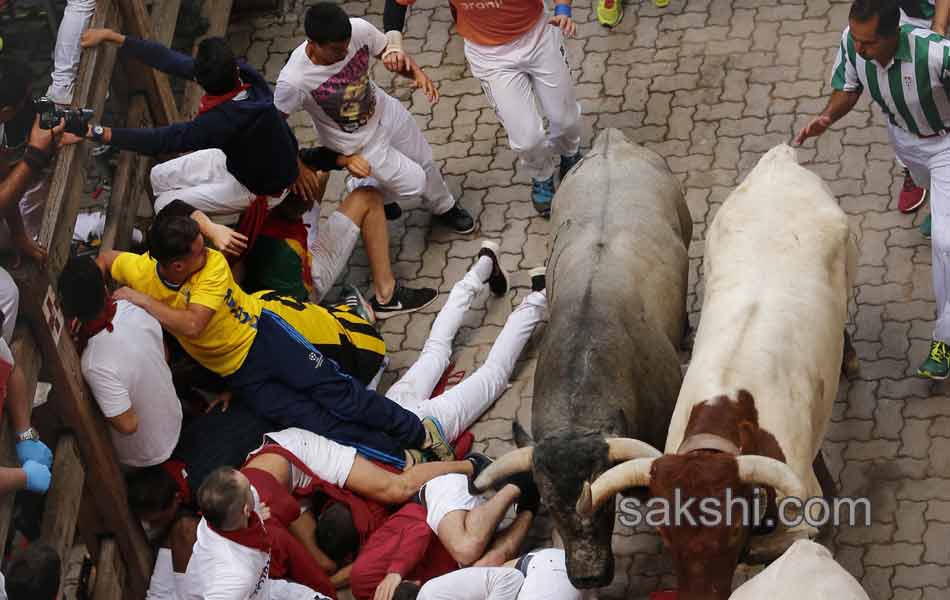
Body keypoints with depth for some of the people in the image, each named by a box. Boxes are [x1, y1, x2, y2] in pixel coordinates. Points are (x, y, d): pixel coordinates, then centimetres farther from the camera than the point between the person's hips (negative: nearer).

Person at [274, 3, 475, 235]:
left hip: (386, 111, 5)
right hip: (357, 144, -5)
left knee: (425, 162, 22)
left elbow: (390, 52, -8)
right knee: (413, 182, 0)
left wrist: (417, 72, -27)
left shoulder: (359, 30, -29)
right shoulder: (293, 81, -39)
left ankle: (443, 208, 55)